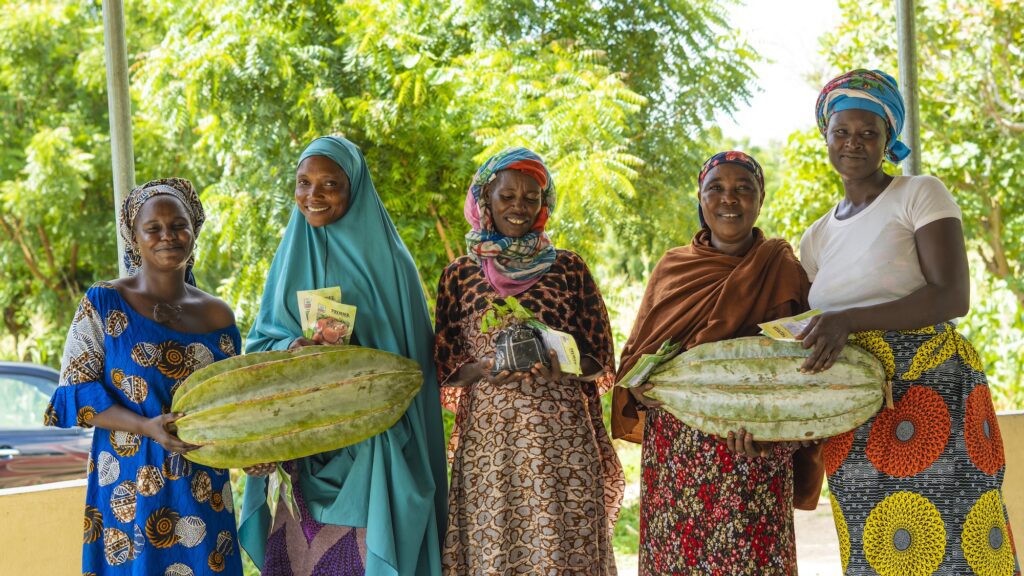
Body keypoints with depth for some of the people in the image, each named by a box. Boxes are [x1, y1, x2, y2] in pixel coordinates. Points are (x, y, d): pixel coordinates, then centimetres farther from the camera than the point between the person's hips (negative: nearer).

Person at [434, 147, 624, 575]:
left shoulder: (568, 268, 7)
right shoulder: (460, 275, 8)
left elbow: (599, 360, 7)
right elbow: (446, 368, 8)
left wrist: (561, 361, -13)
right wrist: (484, 369, -12)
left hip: (562, 436, 0)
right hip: (487, 436, 0)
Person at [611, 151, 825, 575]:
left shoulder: (782, 269, 5)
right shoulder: (672, 267, 12)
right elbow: (635, 351, 13)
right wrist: (642, 385, -9)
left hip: (752, 449, -2)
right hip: (672, 445, 3)